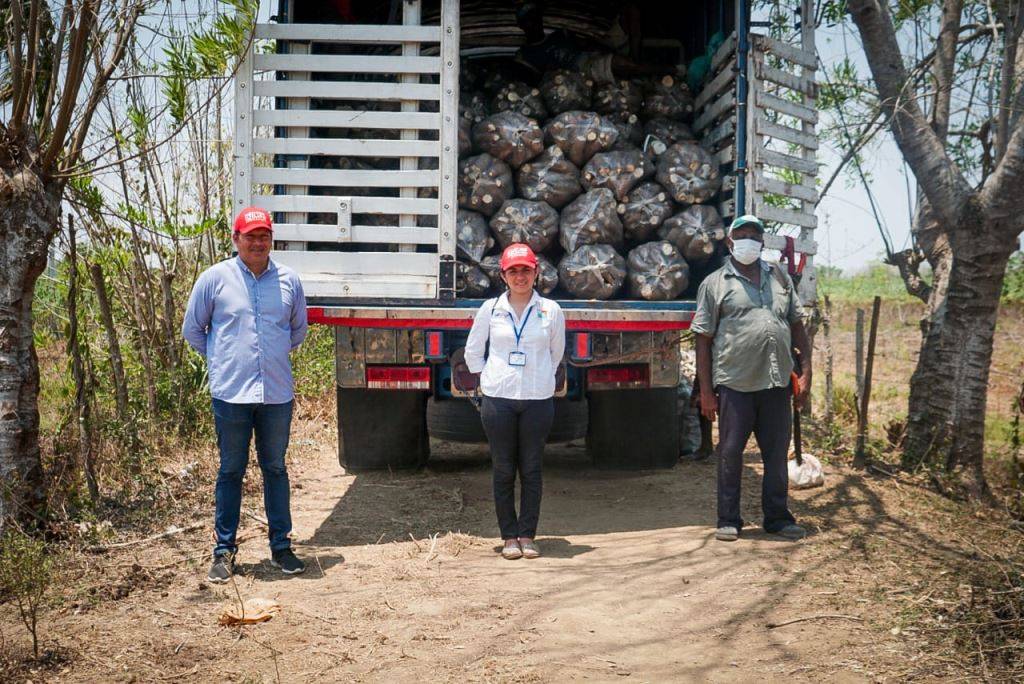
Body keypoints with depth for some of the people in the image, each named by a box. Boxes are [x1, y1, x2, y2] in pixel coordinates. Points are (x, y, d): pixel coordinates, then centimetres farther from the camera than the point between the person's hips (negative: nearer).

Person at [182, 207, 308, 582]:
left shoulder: (289, 280, 6)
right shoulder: (215, 278, -1)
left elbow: (298, 329, 21)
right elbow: (192, 329, 9)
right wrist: (219, 361, 11)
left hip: (277, 393, 2)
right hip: (231, 393, -2)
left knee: (275, 469, 11)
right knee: (231, 472, 7)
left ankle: (281, 547, 20)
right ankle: (224, 550, 16)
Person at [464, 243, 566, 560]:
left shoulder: (551, 311, 3)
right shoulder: (490, 309, 3)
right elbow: (473, 350, 13)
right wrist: (487, 379, 7)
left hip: (538, 400, 0)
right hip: (498, 400, 0)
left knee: (531, 469, 4)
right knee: (503, 470, 4)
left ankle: (527, 535, 12)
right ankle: (509, 536, 12)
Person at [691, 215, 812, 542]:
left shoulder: (780, 278, 15)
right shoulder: (715, 283, 2)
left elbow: (797, 326, 16)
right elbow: (704, 341, 0)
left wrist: (806, 371, 5)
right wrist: (706, 391, -5)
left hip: (777, 382, 4)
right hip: (735, 383, -4)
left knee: (777, 452, 10)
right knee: (730, 452, 4)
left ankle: (777, 517, 22)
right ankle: (728, 520, 14)